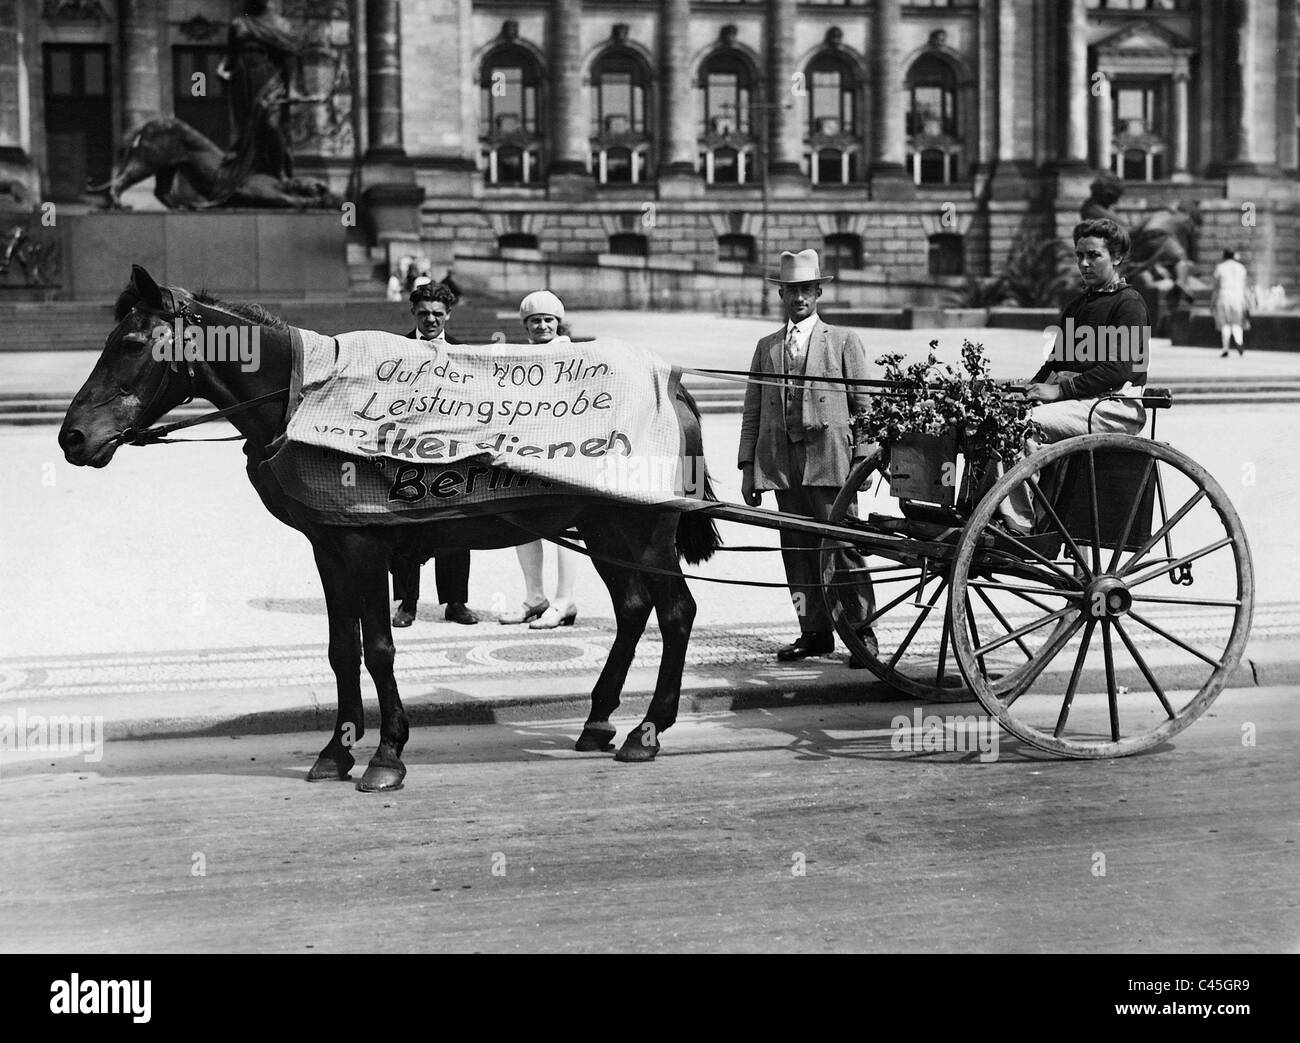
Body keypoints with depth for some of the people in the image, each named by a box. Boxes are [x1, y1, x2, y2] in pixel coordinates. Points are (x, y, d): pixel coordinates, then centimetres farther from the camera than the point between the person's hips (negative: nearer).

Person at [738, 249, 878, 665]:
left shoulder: (844, 342, 7)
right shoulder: (766, 347, 16)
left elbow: (863, 405, 4)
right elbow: (752, 411, 15)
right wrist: (748, 468, 8)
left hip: (829, 460, -4)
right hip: (781, 464, 4)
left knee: (840, 545, -7)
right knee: (797, 548, 4)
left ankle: (861, 631, -2)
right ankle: (815, 632, 9)